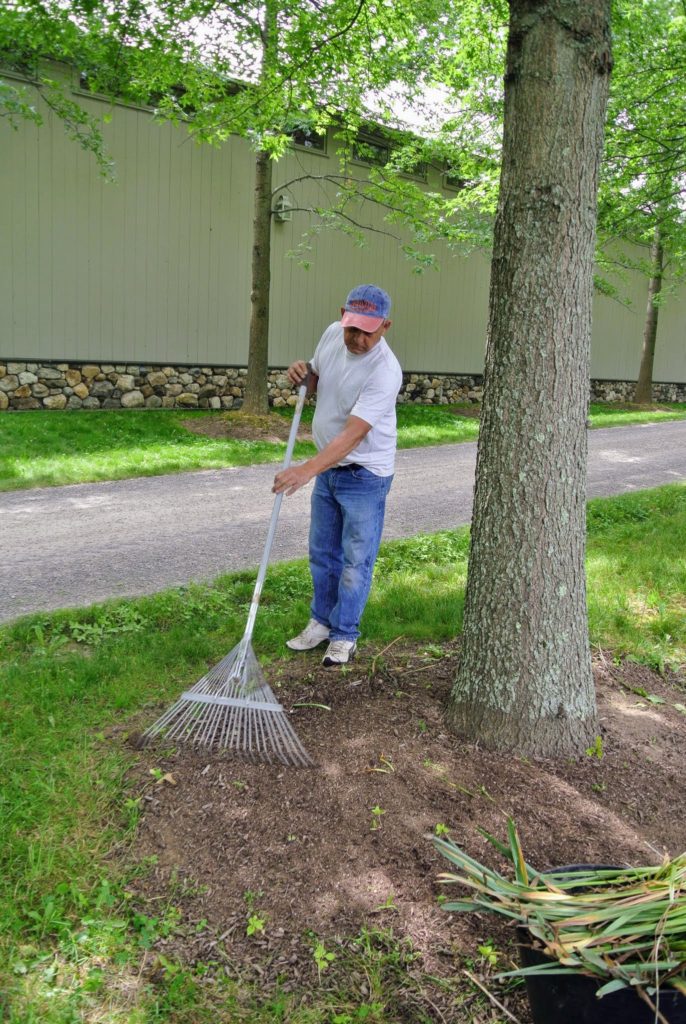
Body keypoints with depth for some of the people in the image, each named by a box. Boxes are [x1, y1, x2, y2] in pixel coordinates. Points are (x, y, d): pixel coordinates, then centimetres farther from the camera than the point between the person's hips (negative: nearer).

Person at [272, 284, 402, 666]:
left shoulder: (385, 371, -27)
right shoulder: (332, 334, -4)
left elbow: (353, 434, -34)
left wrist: (307, 470, -44)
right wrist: (301, 373, -8)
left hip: (364, 475, -7)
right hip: (328, 467, 7)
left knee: (356, 560, 3)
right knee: (322, 553, 16)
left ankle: (344, 636, 17)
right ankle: (321, 622, 32)